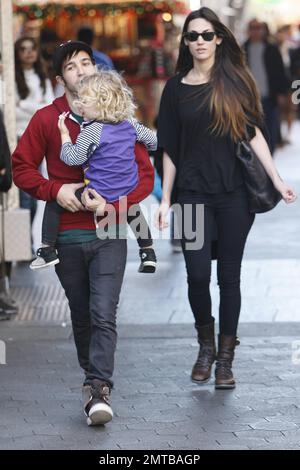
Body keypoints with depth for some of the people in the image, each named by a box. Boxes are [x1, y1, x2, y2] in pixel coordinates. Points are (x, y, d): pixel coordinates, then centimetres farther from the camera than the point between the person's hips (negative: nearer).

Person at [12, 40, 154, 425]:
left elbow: (145, 173, 4)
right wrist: (55, 190, -10)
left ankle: (98, 391, -16)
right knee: (81, 315, 10)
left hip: (109, 234, -1)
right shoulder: (46, 119, 3)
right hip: (67, 235, 1)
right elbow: (21, 166, 6)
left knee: (103, 314, -13)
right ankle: (93, 377, 25)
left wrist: (114, 201, -12)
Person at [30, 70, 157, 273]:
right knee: (134, 208, 40)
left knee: (54, 203, 6)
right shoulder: (130, 124, 3)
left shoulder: (92, 131, -16)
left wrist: (64, 134, -4)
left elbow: (72, 158, -15)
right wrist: (143, 149, 37)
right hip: (128, 192, 7)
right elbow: (152, 138, 16)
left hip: (97, 195, -7)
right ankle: (148, 253, 39)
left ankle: (48, 249, 6)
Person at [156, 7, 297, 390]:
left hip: (233, 193, 0)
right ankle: (206, 343, 15)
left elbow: (253, 134, 3)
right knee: (198, 273, -9)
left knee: (229, 275, 2)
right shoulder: (176, 88, 6)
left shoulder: (235, 82, 3)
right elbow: (170, 149, 9)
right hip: (192, 193, 1)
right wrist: (165, 199, 6)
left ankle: (225, 358, 10)